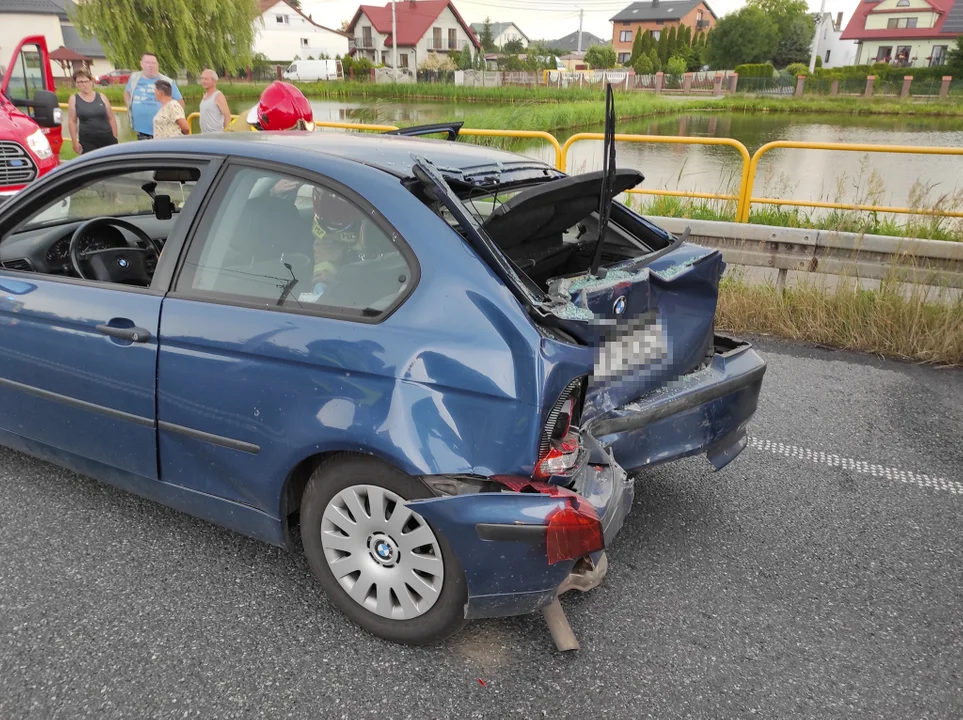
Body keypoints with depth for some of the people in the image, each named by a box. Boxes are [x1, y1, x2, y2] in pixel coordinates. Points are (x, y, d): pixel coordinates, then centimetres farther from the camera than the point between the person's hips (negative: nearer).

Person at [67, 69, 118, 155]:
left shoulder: (101, 97, 6)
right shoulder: (74, 99, 4)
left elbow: (111, 118, 9)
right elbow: (72, 121, 4)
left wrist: (115, 138, 5)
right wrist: (75, 142, -1)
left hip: (106, 137, 1)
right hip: (87, 140, -1)